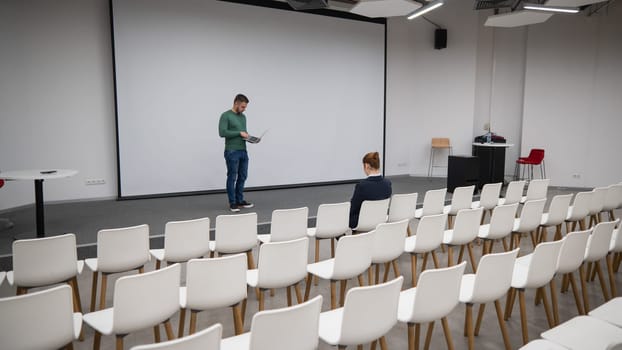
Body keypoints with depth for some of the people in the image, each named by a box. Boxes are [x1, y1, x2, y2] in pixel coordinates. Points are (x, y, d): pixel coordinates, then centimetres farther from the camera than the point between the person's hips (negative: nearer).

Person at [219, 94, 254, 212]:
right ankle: (232, 203, 8)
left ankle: (240, 201, 23)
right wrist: (239, 133, -19)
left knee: (242, 177, 12)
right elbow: (222, 132, -21)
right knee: (232, 178, -1)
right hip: (231, 152, -8)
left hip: (243, 151, 8)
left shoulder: (243, 117, 14)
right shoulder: (225, 116, -11)